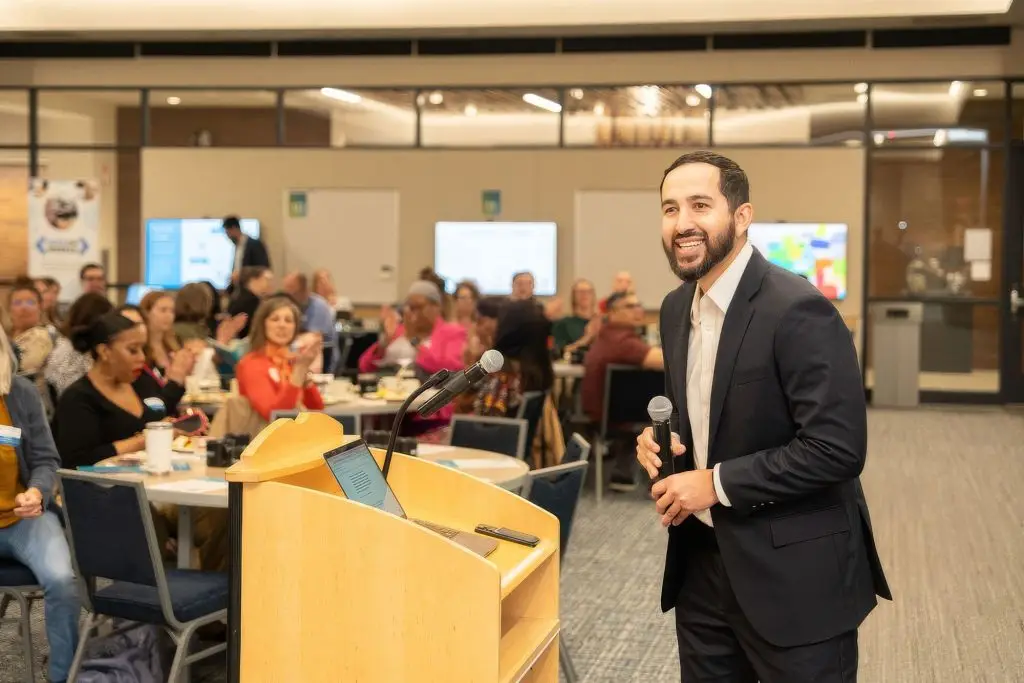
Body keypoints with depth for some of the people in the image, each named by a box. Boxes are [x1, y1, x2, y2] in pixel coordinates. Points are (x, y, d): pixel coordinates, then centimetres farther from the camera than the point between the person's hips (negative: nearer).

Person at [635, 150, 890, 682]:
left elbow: (837, 448, -23)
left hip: (793, 576, -7)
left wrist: (717, 483, -20)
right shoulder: (677, 308, 7)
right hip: (703, 562, 7)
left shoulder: (798, 311, -19)